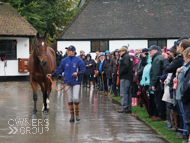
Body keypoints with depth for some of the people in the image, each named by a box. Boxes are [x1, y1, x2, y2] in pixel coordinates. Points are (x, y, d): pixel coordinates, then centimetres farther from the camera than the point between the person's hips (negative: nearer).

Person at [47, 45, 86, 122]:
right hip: (68, 82, 4)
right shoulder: (65, 60, 4)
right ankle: (72, 116, 17)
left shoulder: (79, 60, -6)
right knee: (70, 100, 6)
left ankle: (77, 113, 7)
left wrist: (77, 73, -26)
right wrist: (52, 75, -3)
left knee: (75, 98, -15)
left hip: (76, 82, -4)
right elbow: (59, 70, 8)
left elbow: (83, 70, -7)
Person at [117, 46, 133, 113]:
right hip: (128, 77, 10)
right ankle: (129, 108, 15)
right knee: (128, 93, 12)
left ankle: (125, 107, -11)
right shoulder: (129, 57, 20)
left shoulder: (126, 57, -10)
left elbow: (125, 66, -22)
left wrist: (120, 73, -11)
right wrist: (120, 72, 12)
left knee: (123, 93, -9)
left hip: (125, 78, -10)